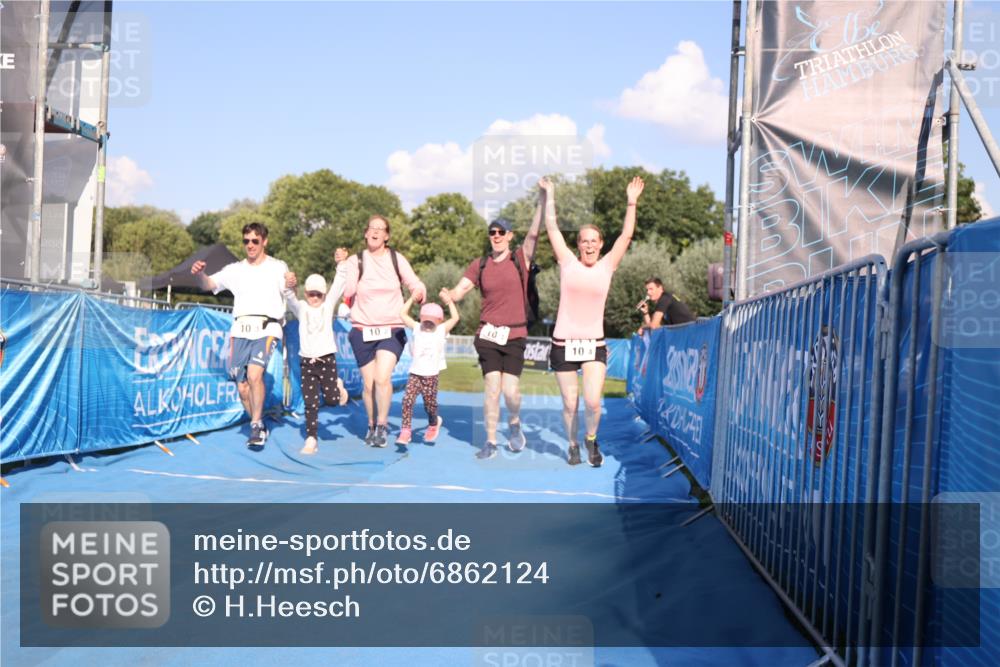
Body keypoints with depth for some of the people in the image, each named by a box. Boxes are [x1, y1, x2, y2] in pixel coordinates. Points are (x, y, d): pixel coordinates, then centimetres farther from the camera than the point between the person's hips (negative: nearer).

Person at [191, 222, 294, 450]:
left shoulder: (278, 268, 7)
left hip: (267, 328, -4)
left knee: (254, 374, -25)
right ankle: (260, 427, 24)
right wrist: (200, 273, -16)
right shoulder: (235, 269, 16)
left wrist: (291, 285, -26)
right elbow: (208, 285, 7)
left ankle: (256, 426, -11)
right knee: (242, 387, 4)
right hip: (240, 330, 4)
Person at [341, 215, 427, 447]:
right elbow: (347, 291, -8)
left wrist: (419, 292, -20)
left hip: (392, 330, -1)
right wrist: (341, 266, -15)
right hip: (363, 330, 1)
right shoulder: (356, 260, 2)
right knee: (369, 383, 4)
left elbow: (415, 284, 1)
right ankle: (372, 426, 25)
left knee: (382, 377, -20)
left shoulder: (396, 259, 4)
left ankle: (383, 425, -2)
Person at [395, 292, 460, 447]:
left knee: (430, 404, 5)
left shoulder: (441, 330, 3)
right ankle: (406, 431, -11)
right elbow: (402, 314, 7)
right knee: (407, 399, -15)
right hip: (415, 374, 1)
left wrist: (448, 301, -1)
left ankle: (433, 424, 36)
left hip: (431, 375, -1)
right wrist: (412, 298, 7)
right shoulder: (417, 328, 8)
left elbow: (455, 318, -5)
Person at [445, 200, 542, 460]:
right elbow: (459, 291, 2)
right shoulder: (479, 265, 8)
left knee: (510, 390, -8)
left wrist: (542, 201, -24)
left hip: (515, 336, -1)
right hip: (488, 334, 1)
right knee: (492, 388, -6)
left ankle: (514, 422, 25)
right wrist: (446, 295, -22)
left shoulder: (520, 259, 1)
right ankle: (490, 442, 8)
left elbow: (534, 233, -13)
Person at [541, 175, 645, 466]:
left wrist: (631, 203, -6)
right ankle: (573, 445, 31)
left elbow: (627, 235, 0)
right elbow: (552, 228, 2)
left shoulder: (607, 265, 5)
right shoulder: (567, 263, 2)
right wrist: (549, 195, 0)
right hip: (563, 344, 0)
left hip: (594, 345, 0)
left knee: (593, 401, -12)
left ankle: (591, 439, 18)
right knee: (570, 404, 6)